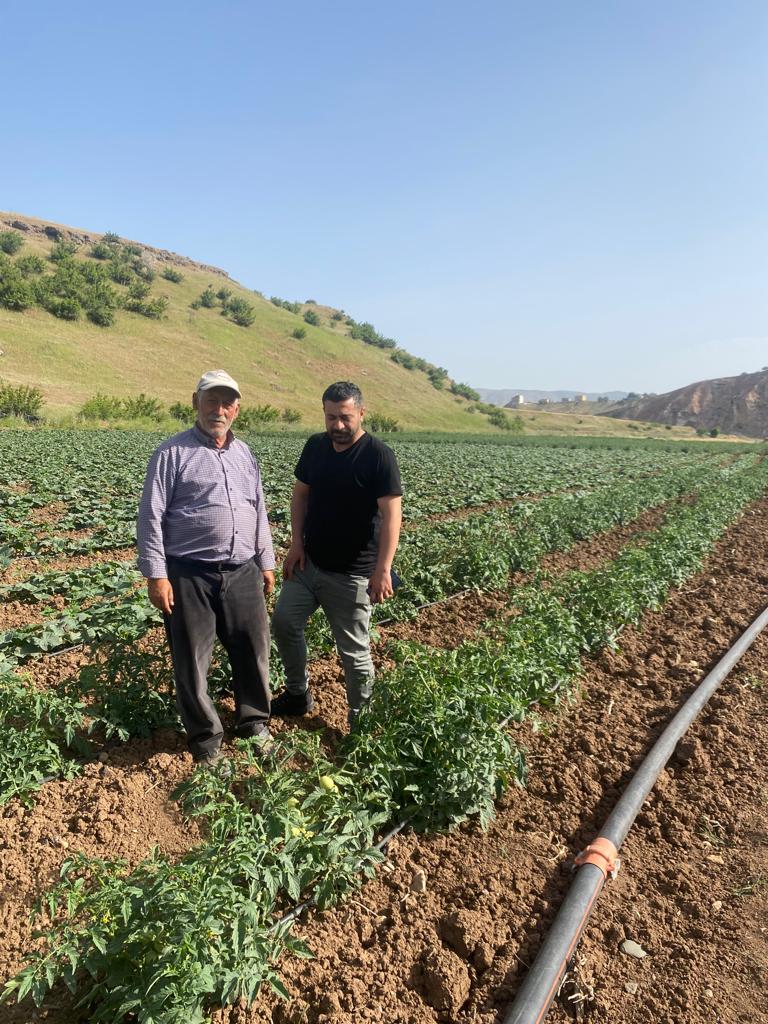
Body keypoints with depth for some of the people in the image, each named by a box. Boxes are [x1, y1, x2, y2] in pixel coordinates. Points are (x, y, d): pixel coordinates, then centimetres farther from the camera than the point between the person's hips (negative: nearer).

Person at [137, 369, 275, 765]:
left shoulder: (244, 455, 12)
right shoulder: (173, 452, -5)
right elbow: (151, 516, -7)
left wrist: (266, 562, 17)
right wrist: (156, 574, -12)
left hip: (243, 573, 5)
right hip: (189, 574, -5)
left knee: (254, 651, 13)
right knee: (192, 661, 6)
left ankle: (254, 722, 34)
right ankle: (205, 736, 26)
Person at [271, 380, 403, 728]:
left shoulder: (379, 456, -15)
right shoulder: (315, 446, 3)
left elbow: (392, 514, -19)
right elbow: (300, 495, 11)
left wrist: (383, 570, -25)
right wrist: (297, 543, 0)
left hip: (352, 575, -6)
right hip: (308, 563, 6)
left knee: (354, 650, 3)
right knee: (284, 623, 7)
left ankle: (360, 717, 24)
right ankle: (298, 694, 29)